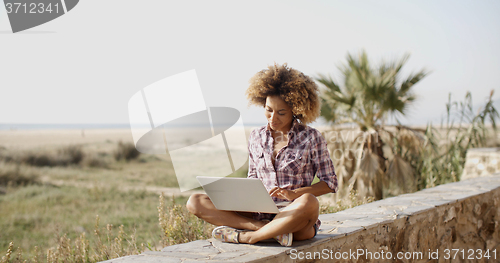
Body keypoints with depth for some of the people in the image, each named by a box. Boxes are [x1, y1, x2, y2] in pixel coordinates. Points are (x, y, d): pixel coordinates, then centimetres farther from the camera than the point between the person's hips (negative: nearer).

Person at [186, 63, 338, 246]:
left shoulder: (311, 138, 0)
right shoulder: (256, 138, 12)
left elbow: (330, 183, 1)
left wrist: (294, 194, -15)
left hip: (295, 218, -4)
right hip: (260, 214, 4)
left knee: (309, 202, -41)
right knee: (195, 201, -13)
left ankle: (244, 236, -26)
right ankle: (270, 229, -25)